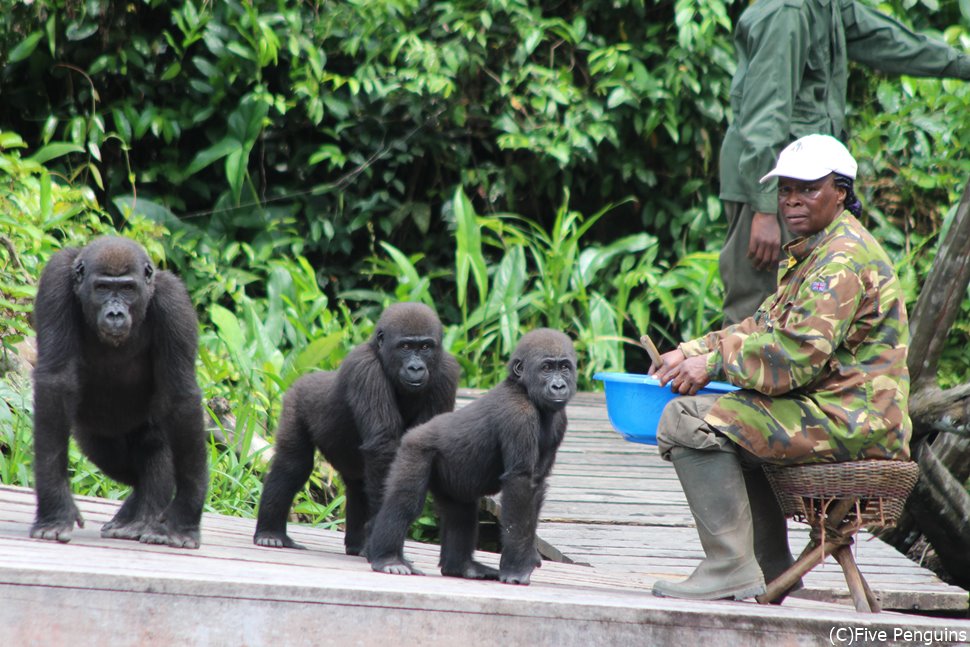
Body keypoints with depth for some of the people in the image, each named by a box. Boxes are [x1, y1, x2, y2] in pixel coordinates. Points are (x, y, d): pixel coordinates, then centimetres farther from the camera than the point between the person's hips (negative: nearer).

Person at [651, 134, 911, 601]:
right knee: (733, 424, 32)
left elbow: (796, 355, -23)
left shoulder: (843, 259, -15)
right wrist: (691, 352, 6)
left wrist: (713, 364, -13)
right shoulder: (815, 252, 20)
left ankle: (732, 569, -20)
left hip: (846, 421, -11)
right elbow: (766, 329, 20)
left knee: (688, 421, -17)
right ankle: (770, 570, 26)